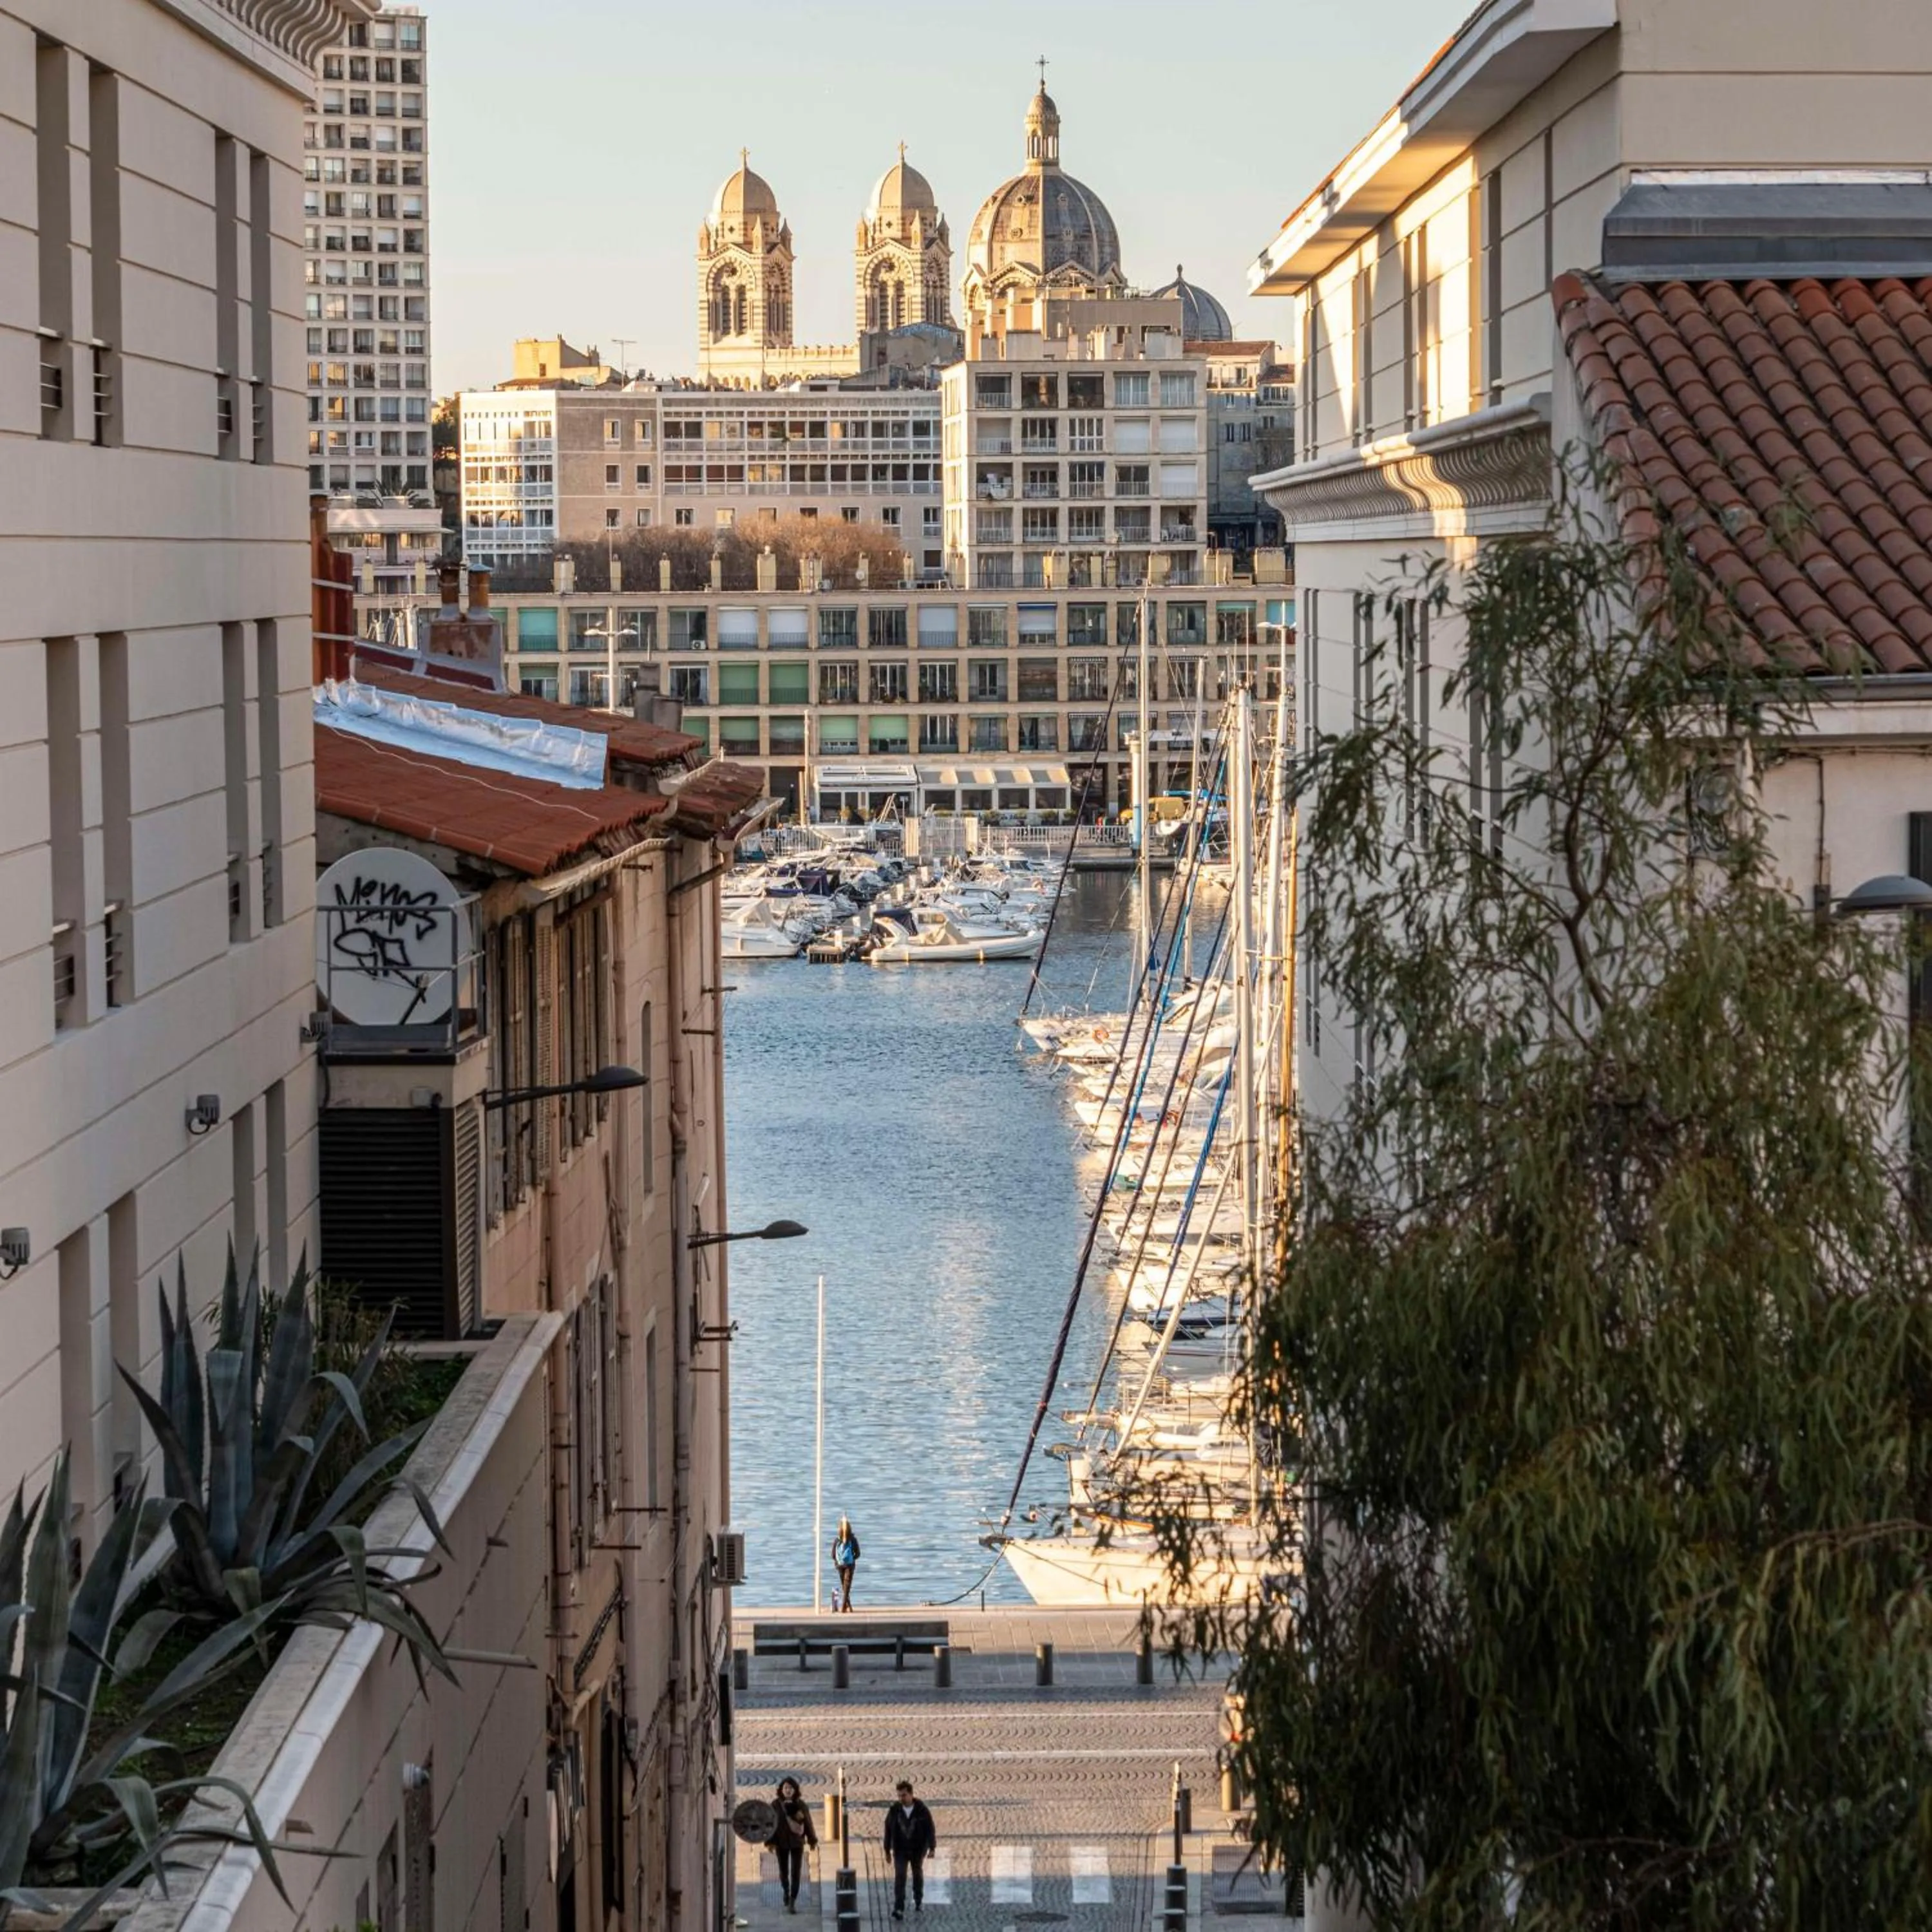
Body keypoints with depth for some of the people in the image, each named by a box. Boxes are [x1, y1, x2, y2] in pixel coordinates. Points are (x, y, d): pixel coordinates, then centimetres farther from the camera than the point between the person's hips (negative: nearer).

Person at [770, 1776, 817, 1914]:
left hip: (797, 1843, -1)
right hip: (781, 1843, 1)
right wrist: (771, 1842, -8)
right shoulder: (776, 1806, -6)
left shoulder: (801, 1805, -5)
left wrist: (813, 1841, 6)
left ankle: (793, 1901, -4)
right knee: (784, 1871, 14)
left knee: (796, 1873, -7)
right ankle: (786, 1891, 44)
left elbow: (808, 1824, 2)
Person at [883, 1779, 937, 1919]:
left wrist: (932, 1848, -11)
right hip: (900, 1850, 0)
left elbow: (930, 1829, -7)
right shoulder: (895, 1811, -7)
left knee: (918, 1875, 16)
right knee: (899, 1877, -12)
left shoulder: (921, 1810, -11)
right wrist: (887, 1850, 2)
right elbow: (888, 1830, 0)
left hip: (918, 1849, 0)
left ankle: (919, 1901, 38)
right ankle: (899, 1909, -17)